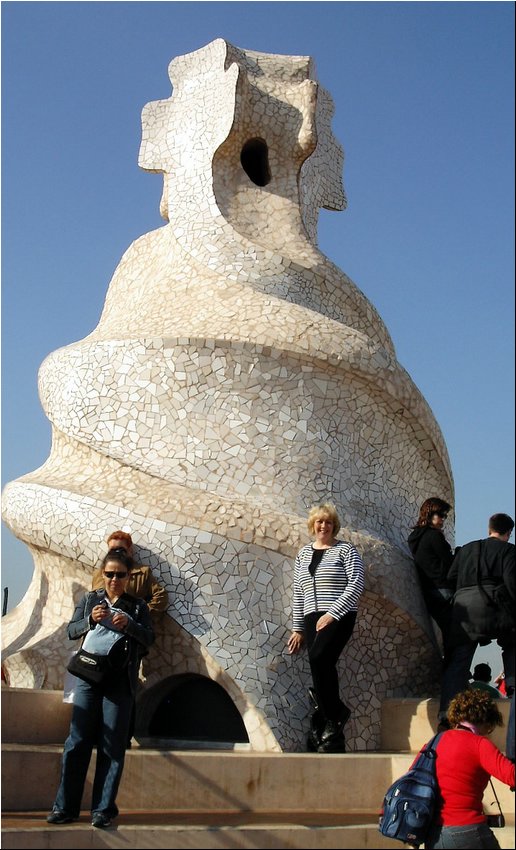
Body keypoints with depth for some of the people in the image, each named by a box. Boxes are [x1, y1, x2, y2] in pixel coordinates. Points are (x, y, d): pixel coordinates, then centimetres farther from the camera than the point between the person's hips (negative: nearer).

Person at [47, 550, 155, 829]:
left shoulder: (138, 606, 10)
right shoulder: (90, 599, 12)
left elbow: (149, 639, 4)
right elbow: (71, 631, 8)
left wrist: (129, 624, -13)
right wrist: (91, 620, -10)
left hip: (121, 681, -1)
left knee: (112, 746, -1)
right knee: (78, 741, -1)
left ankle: (103, 809, 3)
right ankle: (65, 806, 6)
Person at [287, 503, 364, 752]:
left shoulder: (345, 550, 1)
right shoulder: (304, 553, 16)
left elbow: (356, 584, -9)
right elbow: (298, 593, 17)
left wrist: (332, 613, -16)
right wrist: (297, 628, 13)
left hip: (340, 617, -5)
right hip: (313, 619, 5)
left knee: (318, 658, -26)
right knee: (322, 667, -2)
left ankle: (334, 713, -8)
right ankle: (332, 735, 4)